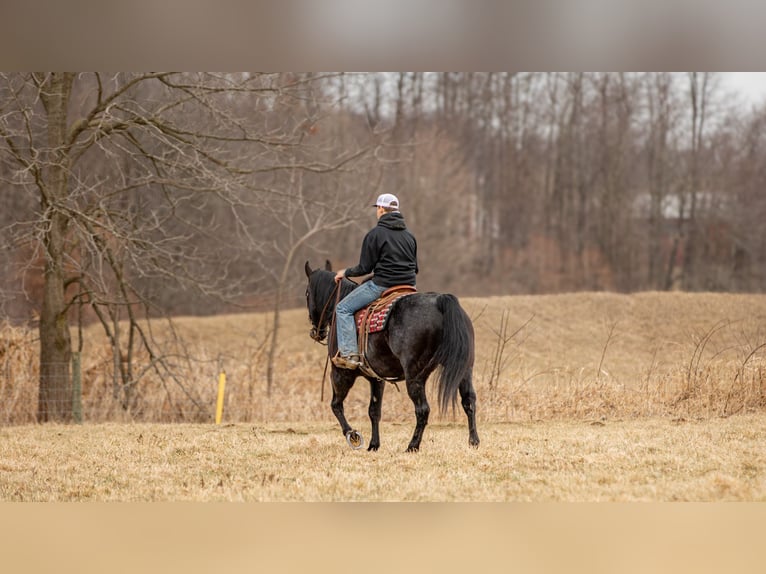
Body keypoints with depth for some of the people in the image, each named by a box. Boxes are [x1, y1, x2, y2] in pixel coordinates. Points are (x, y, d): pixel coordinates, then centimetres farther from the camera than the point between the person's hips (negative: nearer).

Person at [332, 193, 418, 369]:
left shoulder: (375, 234, -8)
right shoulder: (409, 236, 12)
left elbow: (365, 268, -8)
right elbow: (415, 268, 17)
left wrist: (345, 273, 10)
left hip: (381, 285, -7)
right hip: (408, 286, 7)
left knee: (343, 309, 1)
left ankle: (349, 354, -10)